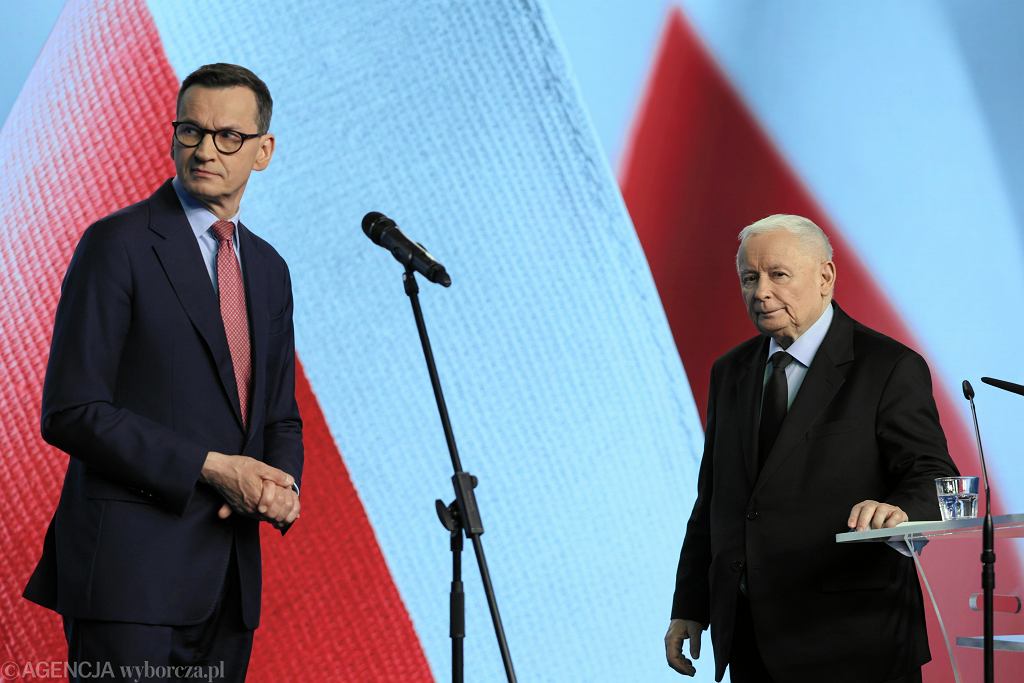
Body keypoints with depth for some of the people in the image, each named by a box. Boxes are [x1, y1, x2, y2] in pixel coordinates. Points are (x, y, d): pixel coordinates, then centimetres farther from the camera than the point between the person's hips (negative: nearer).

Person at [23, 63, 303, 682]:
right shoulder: (119, 244, -6)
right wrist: (210, 468, -16)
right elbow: (71, 413, -12)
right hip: (131, 566, -6)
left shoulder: (268, 268, 16)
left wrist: (281, 483, -1)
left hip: (229, 579, 7)